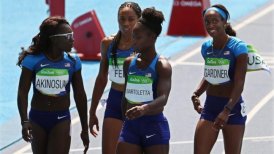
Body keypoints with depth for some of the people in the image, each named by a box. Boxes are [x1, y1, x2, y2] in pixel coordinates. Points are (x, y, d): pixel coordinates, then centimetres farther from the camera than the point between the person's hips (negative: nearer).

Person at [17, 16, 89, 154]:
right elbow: (22, 92, -12)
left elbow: (80, 96, 5)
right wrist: (24, 121, -25)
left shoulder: (73, 62, -4)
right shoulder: (33, 60, -11)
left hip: (61, 119, 0)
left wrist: (85, 129, 8)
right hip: (37, 118, 0)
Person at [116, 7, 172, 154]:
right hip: (131, 125, 5)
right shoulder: (129, 63, 8)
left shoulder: (162, 65, -10)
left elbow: (163, 98, -24)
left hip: (154, 125, -5)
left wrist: (144, 109, -43)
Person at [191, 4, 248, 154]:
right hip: (210, 106, 5)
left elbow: (239, 84, -17)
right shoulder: (206, 47, 6)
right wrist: (196, 94, 0)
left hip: (232, 107, -5)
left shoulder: (237, 47, -12)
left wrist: (226, 111, -27)